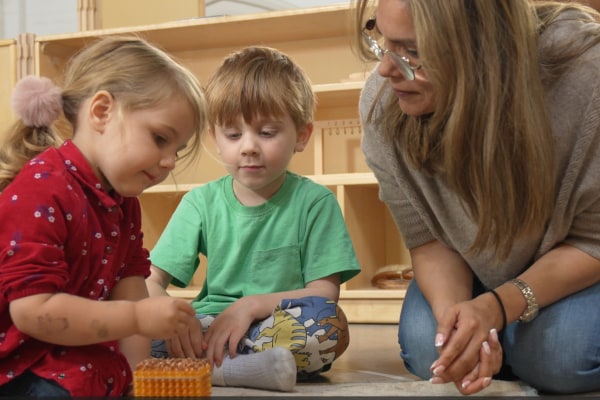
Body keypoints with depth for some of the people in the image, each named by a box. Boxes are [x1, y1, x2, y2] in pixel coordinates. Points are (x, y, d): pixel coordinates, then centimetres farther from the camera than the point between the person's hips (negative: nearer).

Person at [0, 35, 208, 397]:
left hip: (90, 363, 8)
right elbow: (31, 310, -26)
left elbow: (129, 283, 3)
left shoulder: (124, 201, 9)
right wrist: (138, 318, -26)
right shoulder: (41, 191, -20)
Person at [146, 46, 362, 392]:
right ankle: (264, 366, -29)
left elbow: (324, 294, -7)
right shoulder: (201, 203, 5)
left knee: (329, 322, -33)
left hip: (280, 329, -2)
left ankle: (202, 365, -28)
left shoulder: (315, 202, -1)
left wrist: (251, 304, -20)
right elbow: (150, 281, 0)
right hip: (208, 328, 2)